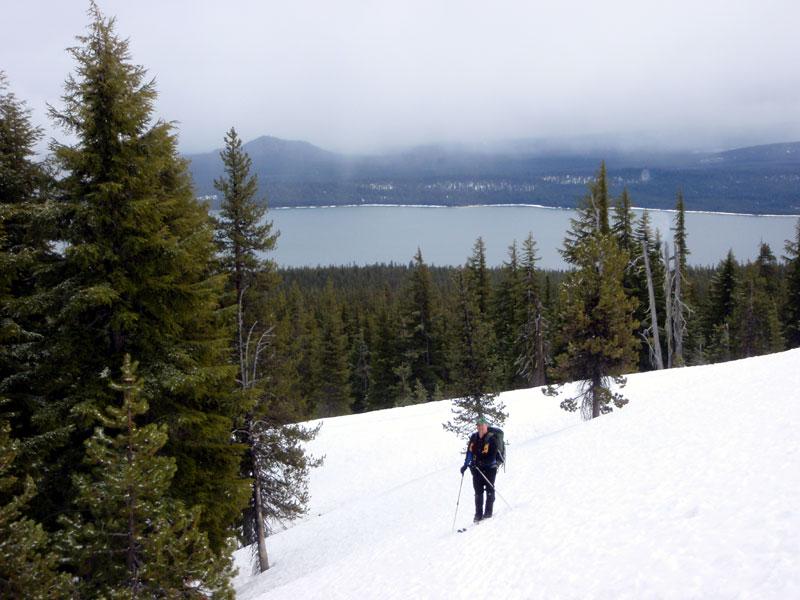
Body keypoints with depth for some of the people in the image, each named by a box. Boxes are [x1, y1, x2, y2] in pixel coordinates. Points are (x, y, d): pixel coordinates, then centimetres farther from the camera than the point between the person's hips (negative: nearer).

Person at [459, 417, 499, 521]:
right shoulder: (474, 437, 6)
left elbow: (492, 457, -16)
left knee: (489, 490, -1)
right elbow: (469, 452, 15)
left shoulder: (491, 439, -11)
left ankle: (488, 512, 7)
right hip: (477, 469, 5)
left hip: (489, 468, -4)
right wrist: (466, 465, 8)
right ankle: (478, 514, 7)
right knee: (478, 492, 4)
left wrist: (481, 463, -26)